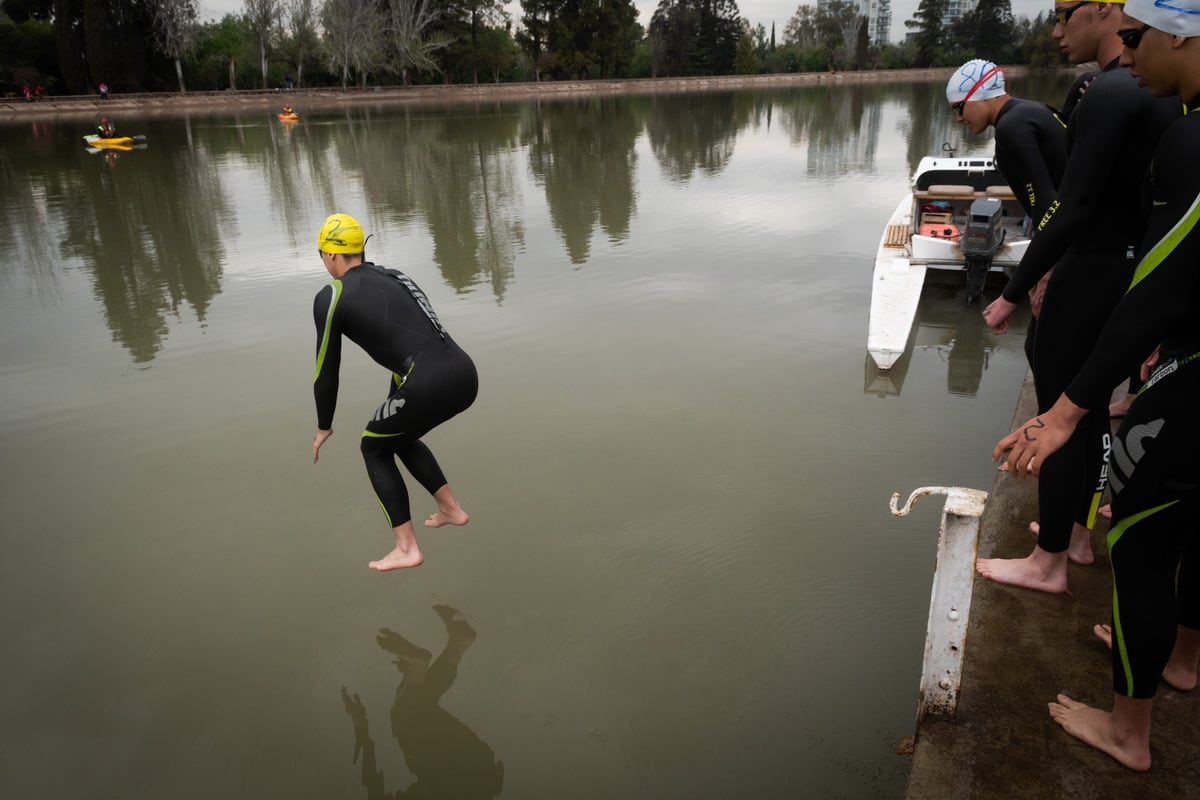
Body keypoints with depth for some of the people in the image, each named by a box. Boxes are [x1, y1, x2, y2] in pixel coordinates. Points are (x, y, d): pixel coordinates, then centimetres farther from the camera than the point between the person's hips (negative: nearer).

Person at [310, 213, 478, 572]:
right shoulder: (395, 277, 26)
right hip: (464, 375, 7)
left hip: (431, 387, -7)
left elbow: (326, 373, 8)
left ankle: (406, 549, 19)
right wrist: (393, 408, 48)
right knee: (398, 435, 33)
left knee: (374, 448, 20)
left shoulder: (330, 297, 4)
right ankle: (451, 508, 37)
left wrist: (323, 427, 25)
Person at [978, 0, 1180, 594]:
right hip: (1135, 273, 9)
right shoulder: (1163, 89, 9)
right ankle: (1077, 533, 35)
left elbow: (1072, 210, -24)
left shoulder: (1111, 92, -19)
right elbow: (1124, 193, 14)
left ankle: (1048, 563, 14)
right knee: (1092, 410, 19)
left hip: (1093, 276, -9)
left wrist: (1013, 293, -19)